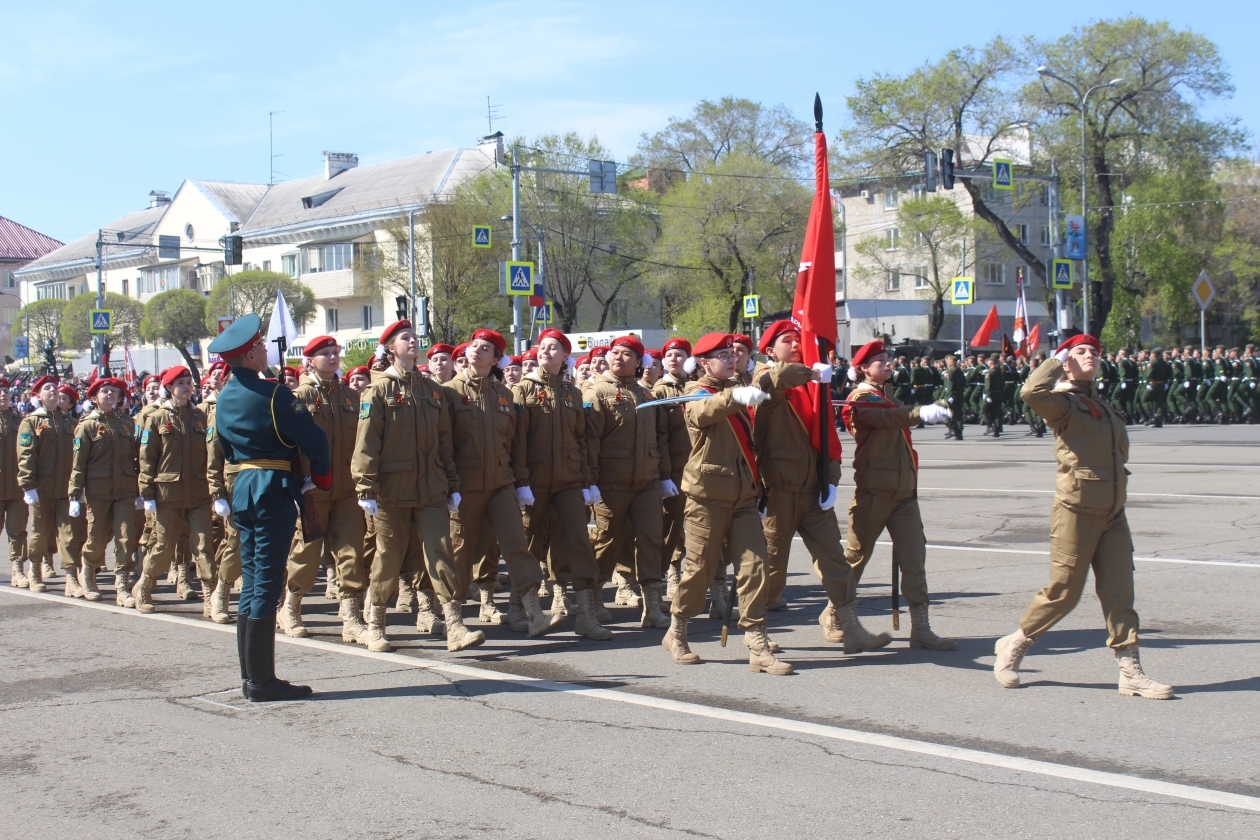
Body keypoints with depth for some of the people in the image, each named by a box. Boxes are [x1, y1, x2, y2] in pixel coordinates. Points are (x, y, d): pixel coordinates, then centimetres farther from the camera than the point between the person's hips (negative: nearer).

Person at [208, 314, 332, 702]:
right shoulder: (271, 393, -13)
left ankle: (249, 676, 15)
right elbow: (313, 438, -14)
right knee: (266, 582, -5)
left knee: (251, 580, 12)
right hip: (273, 488, -8)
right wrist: (322, 477, 2)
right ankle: (262, 680, -2)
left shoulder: (224, 398, 11)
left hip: (242, 486, 8)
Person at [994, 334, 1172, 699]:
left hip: (1113, 513, 7)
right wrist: (1057, 360, -13)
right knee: (1063, 591, -2)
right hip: (1076, 510, -7)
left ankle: (1131, 671, 5)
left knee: (1119, 592, 3)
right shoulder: (1064, 402, -7)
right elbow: (1032, 392, -29)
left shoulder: (1103, 405, 17)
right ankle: (1012, 646, 17)